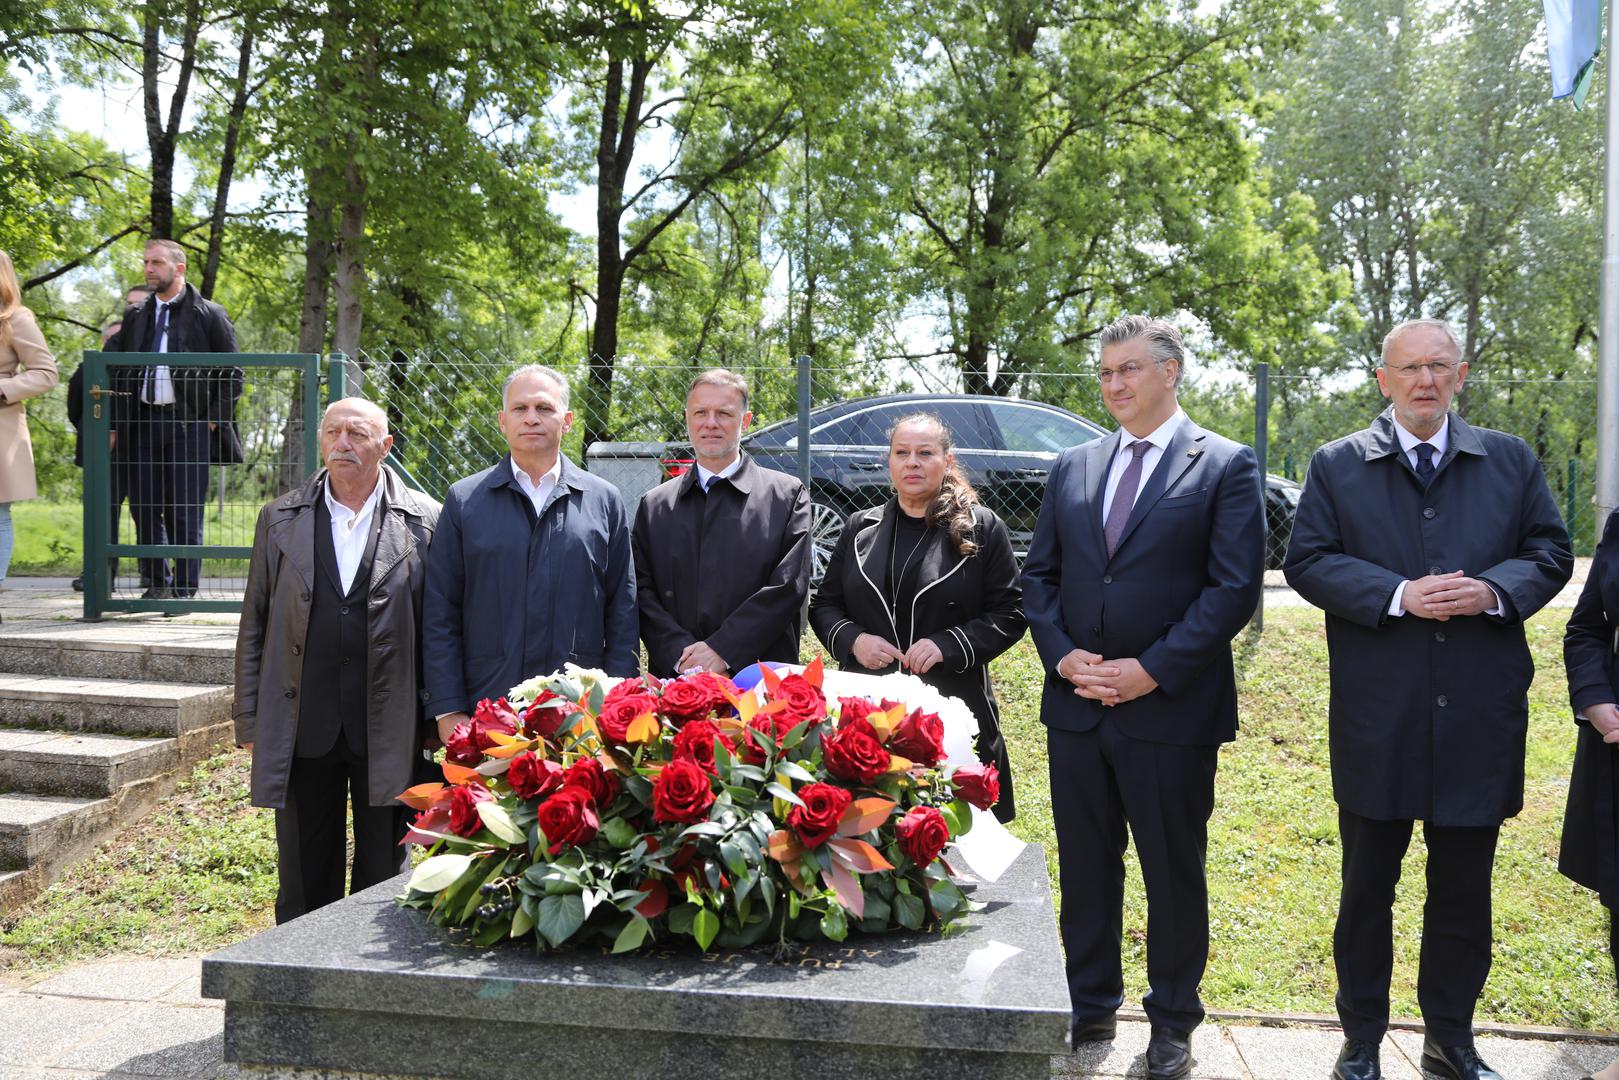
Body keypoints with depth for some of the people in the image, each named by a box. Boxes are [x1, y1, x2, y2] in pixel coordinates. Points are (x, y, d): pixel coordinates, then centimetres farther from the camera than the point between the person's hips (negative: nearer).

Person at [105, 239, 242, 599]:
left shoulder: (209, 315, 1)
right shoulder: (135, 317, 15)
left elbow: (231, 372, 1)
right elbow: (118, 372, 16)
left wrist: (215, 420, -6)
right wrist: (114, 425, 9)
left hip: (189, 423, -4)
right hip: (142, 421, 5)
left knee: (185, 511, -3)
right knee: (144, 507, 5)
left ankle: (185, 588, 5)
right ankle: (157, 582, 17)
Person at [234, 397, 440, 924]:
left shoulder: (424, 520, 0)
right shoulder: (280, 519, 7)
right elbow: (254, 627, 9)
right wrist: (249, 721, 6)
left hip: (389, 733, -2)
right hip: (302, 729, 2)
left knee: (385, 879, 9)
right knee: (304, 883, 13)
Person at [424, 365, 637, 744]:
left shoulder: (604, 500, 8)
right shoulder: (463, 500, 6)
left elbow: (622, 614, 8)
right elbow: (439, 616, 5)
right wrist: (448, 711, -3)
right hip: (484, 715, 0)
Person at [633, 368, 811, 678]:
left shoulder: (787, 495, 6)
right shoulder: (654, 505, 15)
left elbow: (788, 585, -3)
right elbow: (641, 591, 8)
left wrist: (723, 651, -10)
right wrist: (680, 654, -9)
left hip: (760, 676, -2)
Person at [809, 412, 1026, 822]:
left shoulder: (982, 528, 2)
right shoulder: (861, 527, 12)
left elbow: (1010, 614, 0)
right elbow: (823, 605, 16)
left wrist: (948, 645, -14)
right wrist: (851, 639, -6)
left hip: (953, 709, -2)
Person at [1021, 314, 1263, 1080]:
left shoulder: (1225, 467, -3)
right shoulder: (1072, 468, 11)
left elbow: (1234, 588, -10)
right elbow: (1038, 575, 11)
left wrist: (1152, 670, -16)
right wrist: (1060, 655, -5)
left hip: (1171, 707, -4)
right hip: (1076, 705, 4)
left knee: (1174, 871, 9)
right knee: (1085, 867, 14)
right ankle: (1090, 1007, 30)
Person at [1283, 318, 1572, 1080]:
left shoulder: (1511, 462, 8)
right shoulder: (1337, 466, 2)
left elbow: (1551, 552, 7)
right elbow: (1307, 561, -4)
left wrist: (1494, 589, -14)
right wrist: (1398, 595, -17)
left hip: (1480, 719, 2)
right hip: (1378, 721, -2)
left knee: (1465, 890, 12)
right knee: (1367, 887, 9)